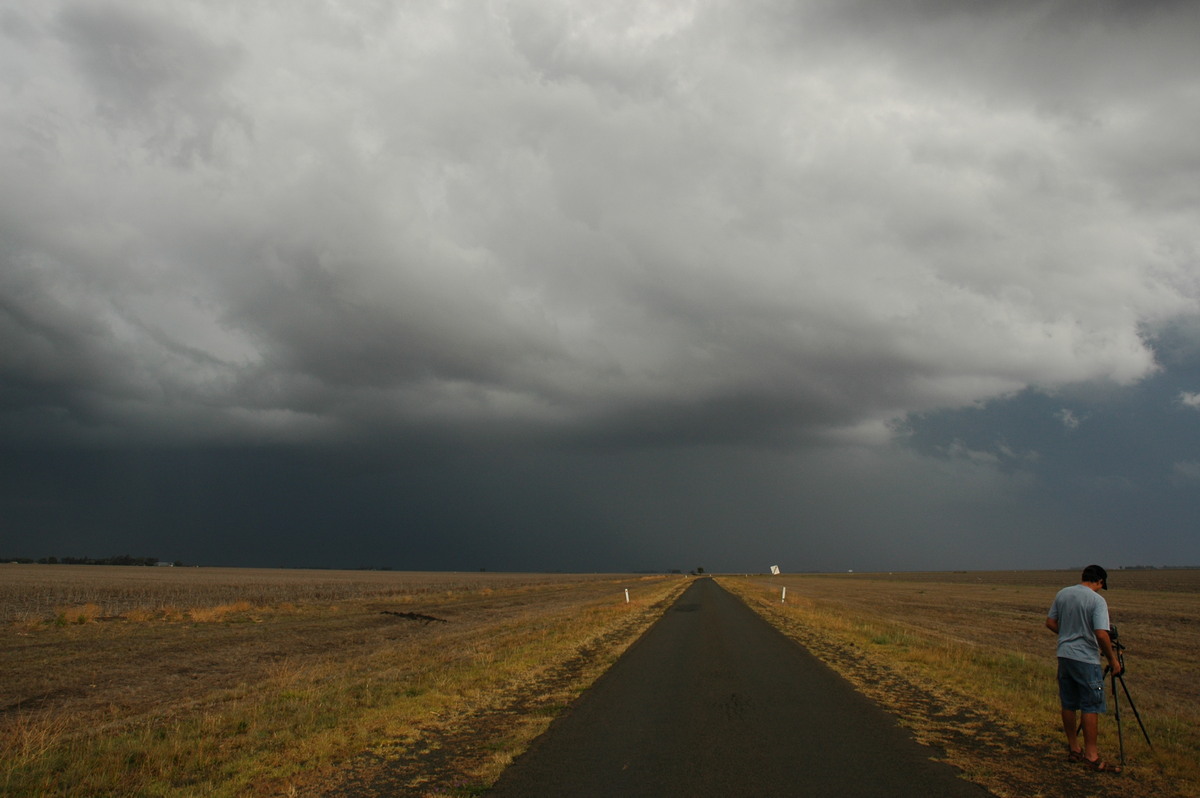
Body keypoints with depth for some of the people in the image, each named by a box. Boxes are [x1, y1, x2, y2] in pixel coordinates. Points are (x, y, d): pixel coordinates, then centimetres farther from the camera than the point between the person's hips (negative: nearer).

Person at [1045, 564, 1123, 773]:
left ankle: (1074, 748, 22)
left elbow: (1050, 623, 11)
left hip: (1064, 656, 6)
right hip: (1086, 659, -6)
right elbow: (1101, 634, -20)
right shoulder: (1097, 600, -13)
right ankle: (1091, 755, 1)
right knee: (1091, 707, -1)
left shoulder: (1062, 594, 6)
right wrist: (1112, 659, -8)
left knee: (1069, 704, 13)